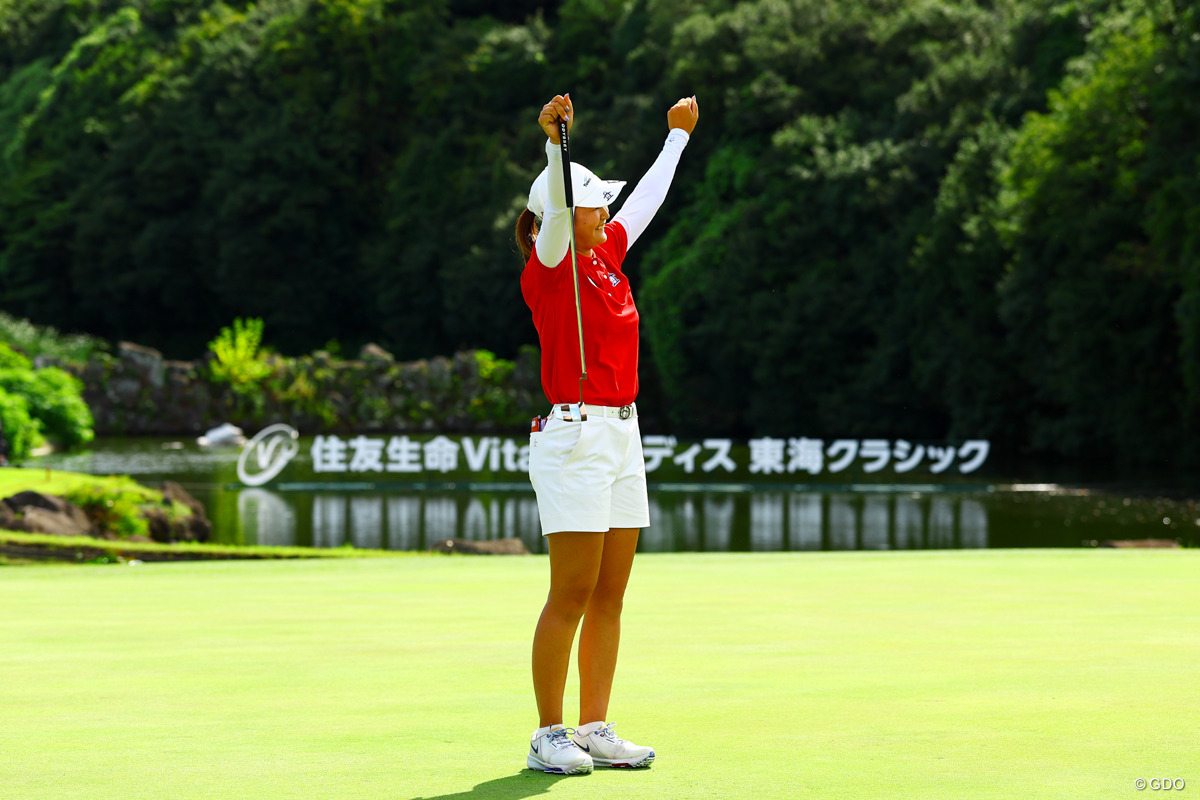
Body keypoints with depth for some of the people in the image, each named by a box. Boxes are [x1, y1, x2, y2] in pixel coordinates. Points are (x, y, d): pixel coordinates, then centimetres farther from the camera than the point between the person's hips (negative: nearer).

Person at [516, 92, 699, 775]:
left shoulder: (606, 253, 14)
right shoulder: (548, 265, -8)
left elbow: (647, 199, 29)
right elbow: (556, 207, -28)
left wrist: (679, 135, 39)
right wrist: (554, 139, -44)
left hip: (623, 436, 8)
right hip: (574, 436, -8)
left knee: (610, 595, 8)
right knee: (572, 594, -7)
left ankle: (595, 730, 13)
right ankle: (549, 736, 0)